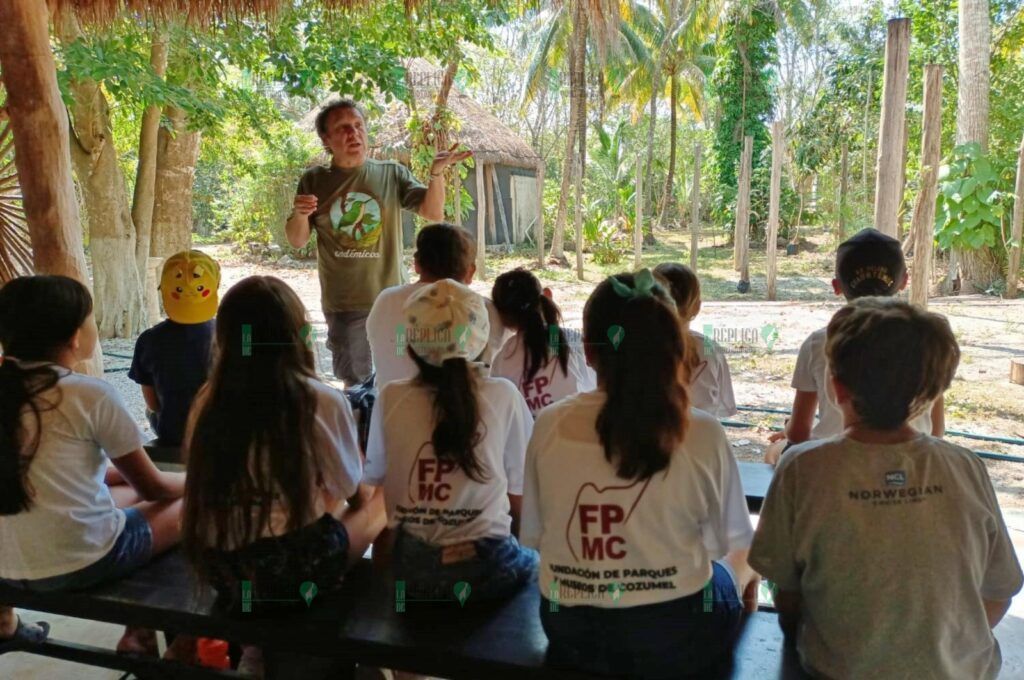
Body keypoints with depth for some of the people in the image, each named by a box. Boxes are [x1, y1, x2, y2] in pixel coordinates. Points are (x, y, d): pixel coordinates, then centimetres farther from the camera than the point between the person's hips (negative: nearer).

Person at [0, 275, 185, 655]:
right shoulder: (91, 395, -13)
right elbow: (153, 488, -1)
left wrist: (122, 477, 22)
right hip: (80, 564, -7)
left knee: (124, 492, 27)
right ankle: (139, 635, 16)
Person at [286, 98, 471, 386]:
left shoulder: (392, 174, 0)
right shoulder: (314, 180, 3)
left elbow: (434, 214, -10)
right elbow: (297, 241, 5)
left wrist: (436, 173, -26)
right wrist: (300, 215, -17)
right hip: (342, 305, 1)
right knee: (355, 382, 16)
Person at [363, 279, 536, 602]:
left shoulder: (390, 399, -6)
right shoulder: (503, 396, -9)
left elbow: (375, 482, 4)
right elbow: (519, 493, -2)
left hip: (411, 568, 2)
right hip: (488, 568, -2)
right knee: (533, 561, 29)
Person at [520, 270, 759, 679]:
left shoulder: (549, 427, -11)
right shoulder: (702, 434, -17)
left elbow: (535, 536, -1)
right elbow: (729, 540, -3)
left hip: (571, 633, 3)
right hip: (672, 636, -3)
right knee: (739, 571, 30)